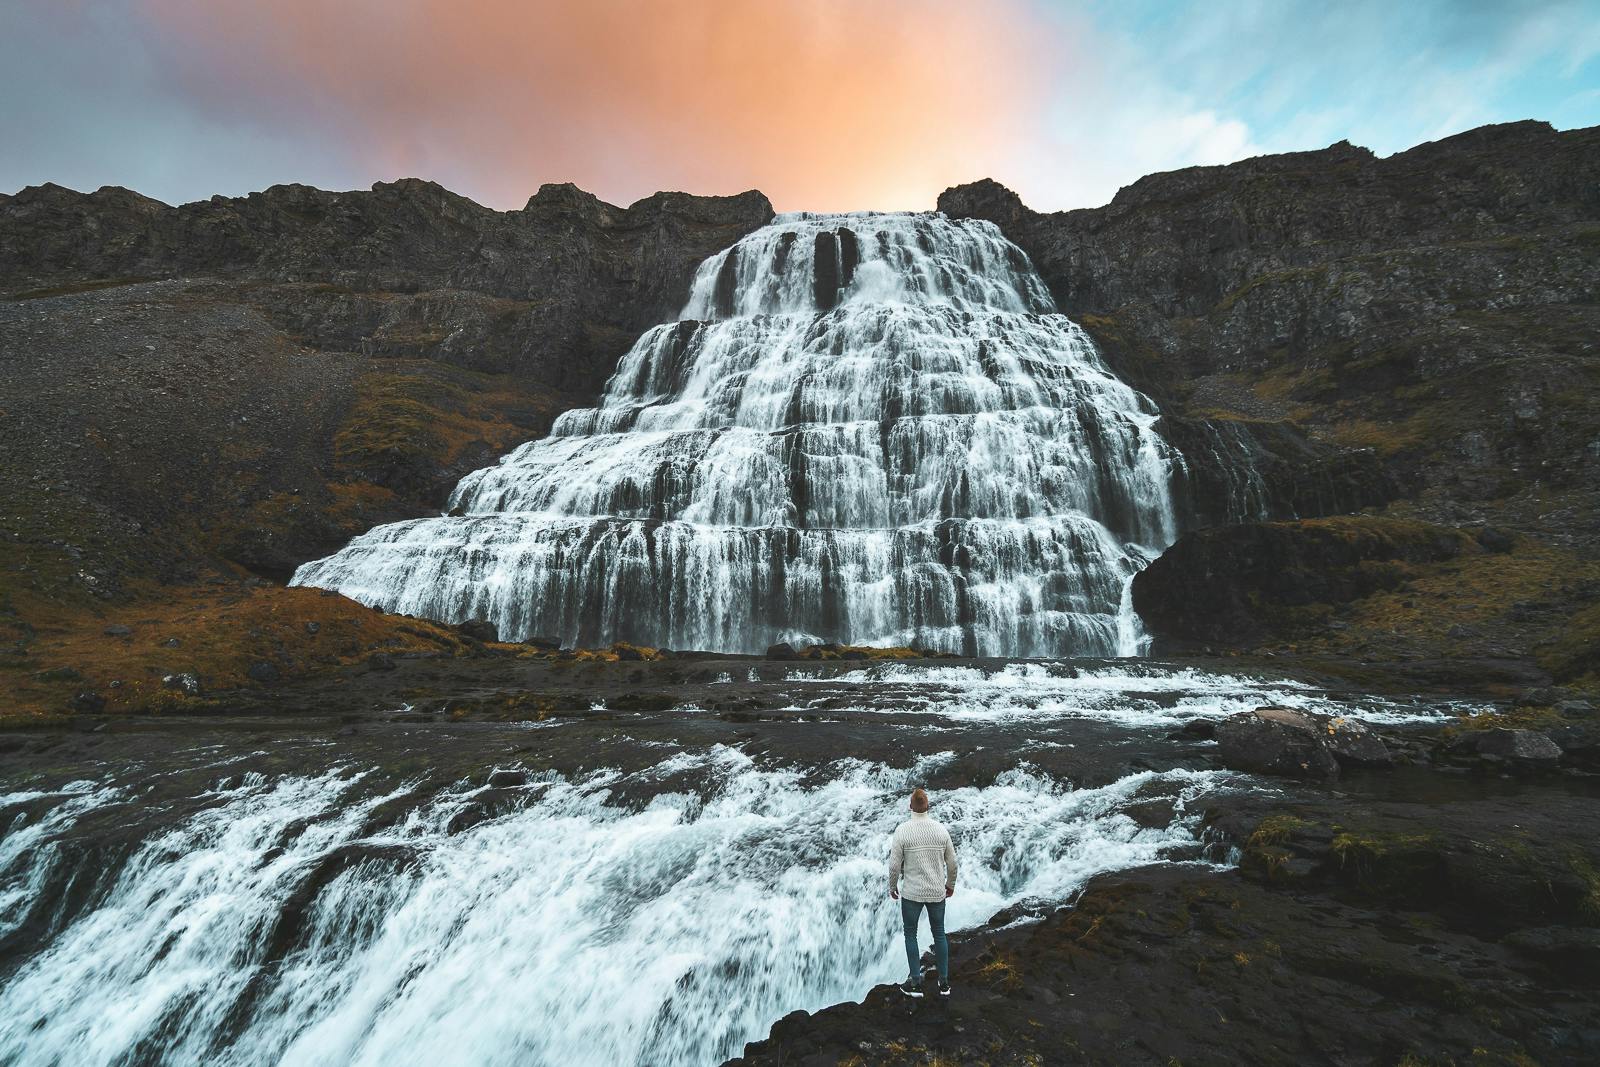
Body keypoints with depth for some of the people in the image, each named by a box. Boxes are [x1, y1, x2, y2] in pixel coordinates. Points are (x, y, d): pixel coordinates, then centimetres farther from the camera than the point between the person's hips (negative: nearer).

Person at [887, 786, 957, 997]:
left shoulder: (902, 830, -15)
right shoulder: (940, 829, -6)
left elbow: (895, 864, -12)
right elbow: (952, 862, 1)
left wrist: (892, 887, 3)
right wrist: (950, 885, 17)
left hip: (911, 893, -3)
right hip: (937, 892, 3)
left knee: (911, 935, 14)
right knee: (939, 934, 18)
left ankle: (916, 983, 17)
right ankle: (944, 983, 25)